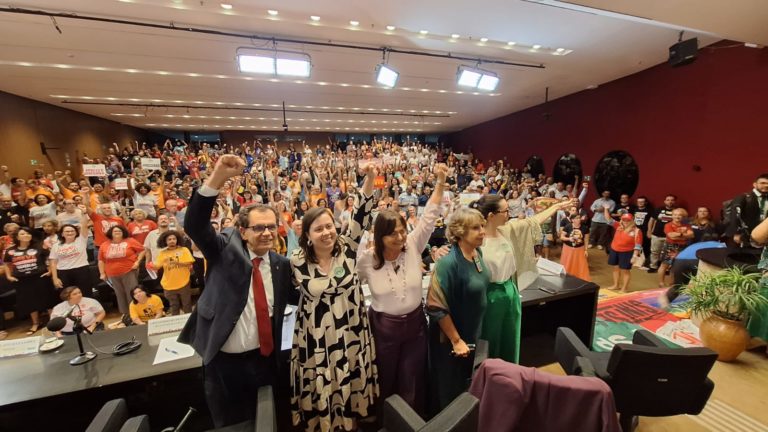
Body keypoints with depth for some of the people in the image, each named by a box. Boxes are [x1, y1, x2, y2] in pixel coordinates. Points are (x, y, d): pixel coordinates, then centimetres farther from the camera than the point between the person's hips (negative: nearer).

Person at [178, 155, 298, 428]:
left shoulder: (281, 264, -2)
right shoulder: (226, 250, -9)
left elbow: (296, 297, 4)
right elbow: (194, 226, -24)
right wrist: (217, 178, -38)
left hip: (265, 359, 2)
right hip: (223, 361, -2)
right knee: (228, 425, 20)